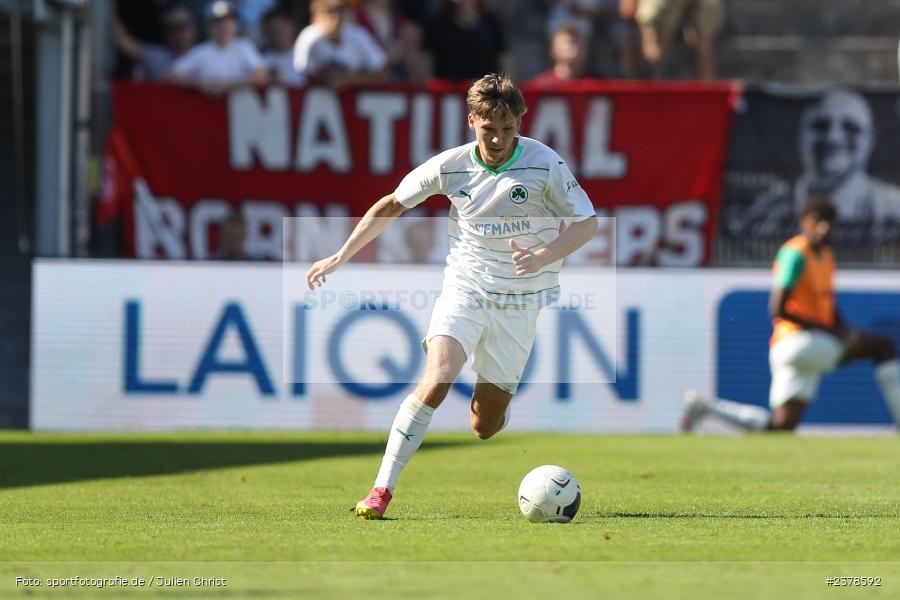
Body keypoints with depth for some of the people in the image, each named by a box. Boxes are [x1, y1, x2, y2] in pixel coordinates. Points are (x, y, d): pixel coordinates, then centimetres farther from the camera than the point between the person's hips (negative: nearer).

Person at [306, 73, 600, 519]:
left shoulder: (545, 165, -13)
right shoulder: (451, 165, -8)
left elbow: (587, 223, -6)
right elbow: (392, 205, 7)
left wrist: (543, 257, -24)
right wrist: (339, 258, 8)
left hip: (521, 302, 0)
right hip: (464, 288, 0)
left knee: (484, 427, 3)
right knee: (435, 383, -25)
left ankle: (494, 398, 42)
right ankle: (382, 490, -20)